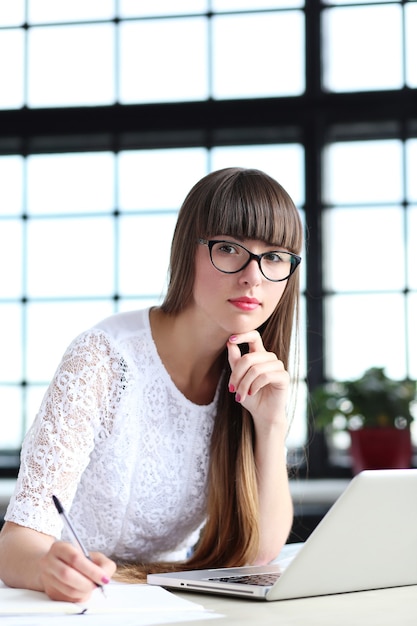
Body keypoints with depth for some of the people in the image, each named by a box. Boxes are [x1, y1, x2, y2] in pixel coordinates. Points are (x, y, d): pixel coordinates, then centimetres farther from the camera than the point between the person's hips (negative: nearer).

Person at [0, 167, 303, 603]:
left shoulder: (260, 373, 0)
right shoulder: (103, 359, -15)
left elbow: (262, 551, -5)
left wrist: (271, 422, -17)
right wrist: (49, 567, -42)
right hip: (78, 601, -2)